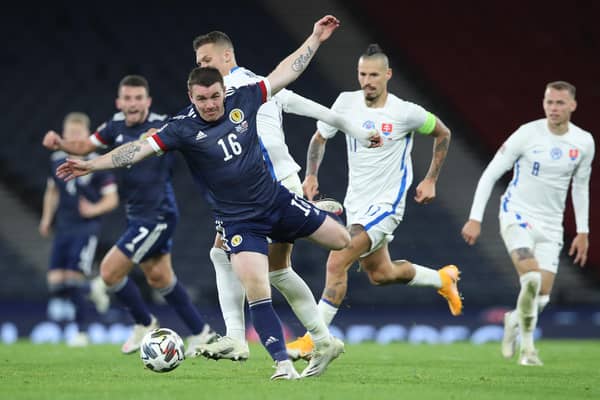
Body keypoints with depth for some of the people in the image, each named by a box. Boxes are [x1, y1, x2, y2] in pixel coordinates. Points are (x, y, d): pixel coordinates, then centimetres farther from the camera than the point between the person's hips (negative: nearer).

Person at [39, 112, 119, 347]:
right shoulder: (57, 160, 7)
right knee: (55, 284, -4)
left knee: (74, 280, -13)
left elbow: (112, 199, -3)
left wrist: (94, 210, -19)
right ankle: (94, 289, 26)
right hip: (63, 228, 5)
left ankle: (81, 332, 2)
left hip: (86, 228, -5)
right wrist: (46, 218, 17)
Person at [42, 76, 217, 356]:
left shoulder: (160, 125, -18)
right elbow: (85, 146, 16)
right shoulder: (117, 125, 4)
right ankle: (200, 332, 32)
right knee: (159, 278, 18)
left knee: (109, 272, -7)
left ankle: (144, 323, 15)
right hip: (138, 216, 8)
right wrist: (60, 143, -2)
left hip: (156, 217, -8)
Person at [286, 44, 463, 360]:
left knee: (336, 263, -21)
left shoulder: (406, 113, -14)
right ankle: (443, 279, 47)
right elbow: (319, 138, 12)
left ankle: (313, 340, -16)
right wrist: (311, 175, -1)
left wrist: (430, 180, 4)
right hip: (356, 202, 6)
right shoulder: (346, 102, -3)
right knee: (380, 274, 20)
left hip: (386, 203, -6)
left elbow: (443, 134, 4)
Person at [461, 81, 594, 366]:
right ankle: (528, 348, -10)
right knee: (531, 279, -26)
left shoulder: (584, 142, -1)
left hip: (551, 225, 4)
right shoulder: (527, 134, -13)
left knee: (542, 296, 0)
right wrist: (475, 218, -13)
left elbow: (580, 186, 15)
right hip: (517, 214, -4)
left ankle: (514, 321, 34)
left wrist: (582, 232, 12)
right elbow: (490, 174, -8)